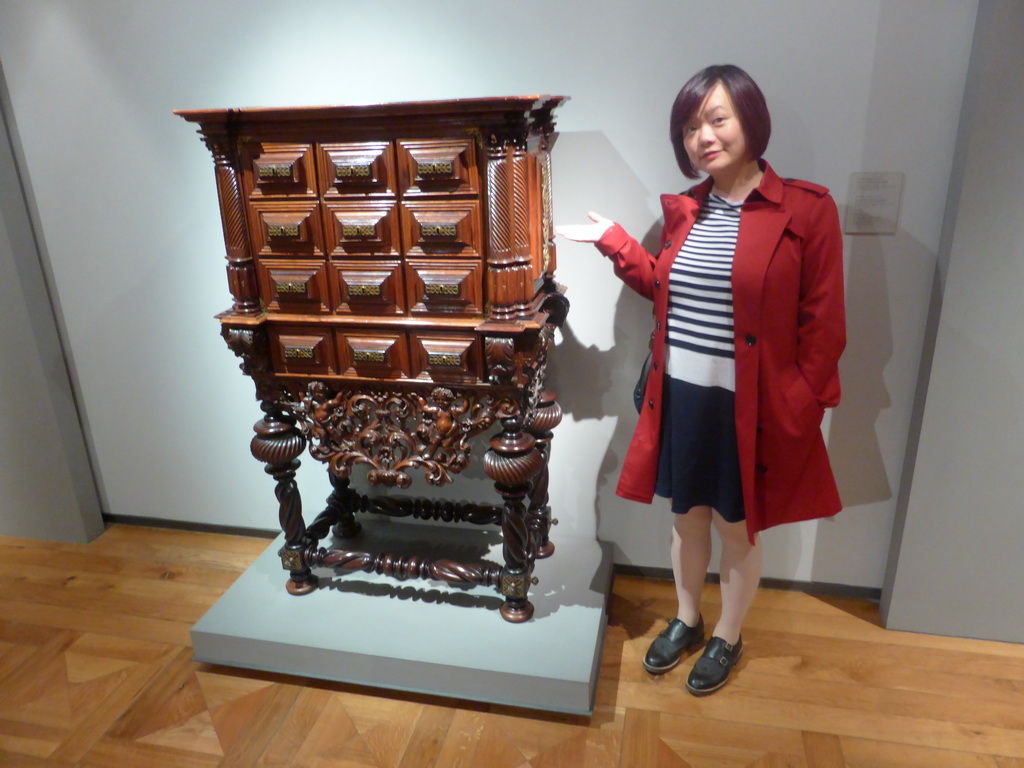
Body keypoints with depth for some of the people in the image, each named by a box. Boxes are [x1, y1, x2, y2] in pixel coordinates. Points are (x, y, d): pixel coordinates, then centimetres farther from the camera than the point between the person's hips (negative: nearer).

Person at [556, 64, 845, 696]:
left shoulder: (807, 209, -11)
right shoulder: (685, 209, 6)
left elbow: (824, 328, -10)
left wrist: (795, 410, -13)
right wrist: (611, 240, 11)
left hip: (746, 408, -4)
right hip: (679, 399, 5)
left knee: (737, 530, 15)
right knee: (688, 519, 21)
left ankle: (729, 638, 41)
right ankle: (687, 621, 46)